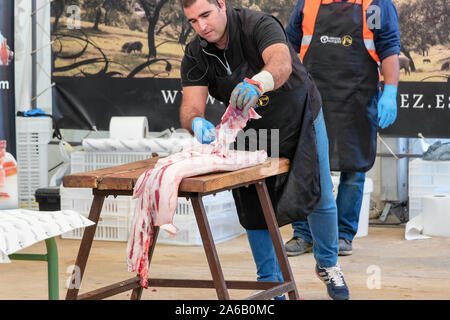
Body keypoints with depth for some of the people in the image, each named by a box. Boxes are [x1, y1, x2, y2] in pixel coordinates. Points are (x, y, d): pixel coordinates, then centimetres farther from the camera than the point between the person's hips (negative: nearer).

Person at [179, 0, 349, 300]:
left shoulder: (259, 25, -32)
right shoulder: (195, 55, -17)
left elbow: (282, 63, -52)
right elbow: (191, 105, -26)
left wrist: (257, 82, -75)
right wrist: (197, 123, -52)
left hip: (300, 117, -3)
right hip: (252, 131, 3)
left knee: (320, 198, 4)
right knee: (254, 205, -2)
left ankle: (328, 264, 30)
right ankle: (271, 285, 12)